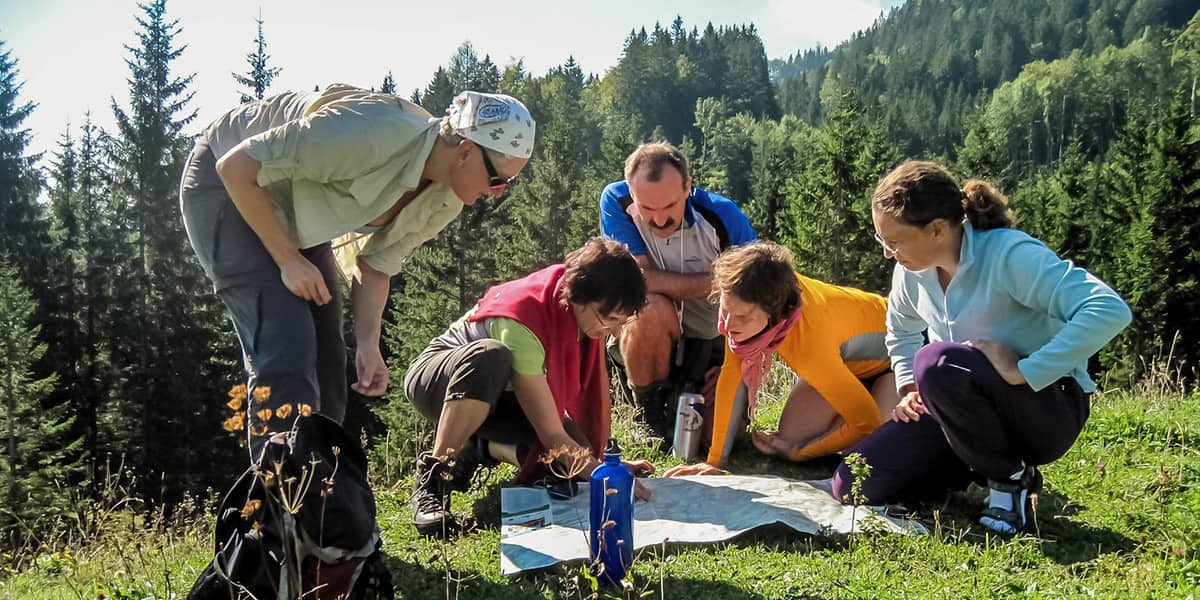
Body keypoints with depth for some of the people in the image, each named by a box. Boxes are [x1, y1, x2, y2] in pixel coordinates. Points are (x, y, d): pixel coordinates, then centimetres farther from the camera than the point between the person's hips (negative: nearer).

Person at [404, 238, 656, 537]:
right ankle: (434, 476, -26)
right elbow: (551, 433, -34)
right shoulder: (522, 324, -37)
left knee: (576, 456, -18)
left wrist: (602, 458, -10)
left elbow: (596, 387, -8)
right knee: (492, 356, -42)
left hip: (499, 394, 7)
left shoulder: (587, 307, -17)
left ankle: (480, 448, 7)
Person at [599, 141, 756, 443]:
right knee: (653, 309, -35)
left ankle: (679, 400, 24)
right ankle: (649, 408, -8)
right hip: (646, 340, -1)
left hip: (712, 344, 2)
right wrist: (715, 282, -26)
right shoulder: (615, 201, -19)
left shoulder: (722, 215, -17)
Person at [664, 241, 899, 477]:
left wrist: (797, 452, -22)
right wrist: (715, 461, -21)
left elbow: (868, 423, -33)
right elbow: (733, 375, -20)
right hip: (843, 360, 5)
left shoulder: (807, 340, -42)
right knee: (791, 436, -12)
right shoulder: (748, 301, -29)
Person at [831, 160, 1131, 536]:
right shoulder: (912, 270, -1)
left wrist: (1023, 371, -36)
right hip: (964, 408, 7)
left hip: (1048, 406, -7)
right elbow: (901, 331, 22)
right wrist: (910, 389, 5)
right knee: (852, 486, -5)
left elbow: (1110, 311, -35)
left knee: (936, 363, -37)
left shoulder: (1010, 255, -23)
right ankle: (983, 463, 13)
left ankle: (1011, 477, -12)